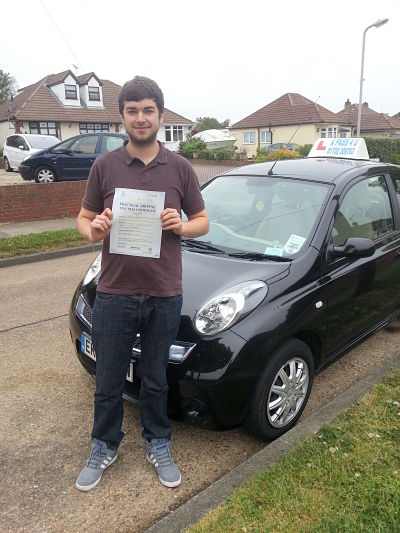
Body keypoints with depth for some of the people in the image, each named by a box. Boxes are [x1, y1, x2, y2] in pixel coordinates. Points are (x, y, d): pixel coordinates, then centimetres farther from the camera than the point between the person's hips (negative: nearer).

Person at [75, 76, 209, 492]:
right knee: (108, 381, 13)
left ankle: (157, 445, 40)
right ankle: (104, 448, 38)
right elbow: (84, 219, 7)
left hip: (164, 295, 0)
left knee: (155, 380, 17)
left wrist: (181, 226, -14)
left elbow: (202, 221, 8)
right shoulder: (105, 166, 2)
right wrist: (93, 229, -16)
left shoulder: (179, 168, 3)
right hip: (114, 294, 0)